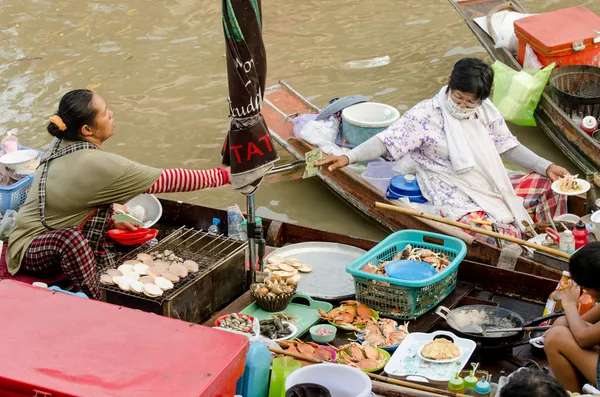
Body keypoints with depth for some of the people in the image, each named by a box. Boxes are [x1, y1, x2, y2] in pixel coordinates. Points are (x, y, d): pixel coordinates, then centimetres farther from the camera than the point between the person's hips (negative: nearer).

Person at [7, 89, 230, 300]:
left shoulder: (62, 147, -1)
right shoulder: (94, 164, -26)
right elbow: (164, 181, -22)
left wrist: (109, 223, 1)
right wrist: (222, 176, -15)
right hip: (29, 252, -10)